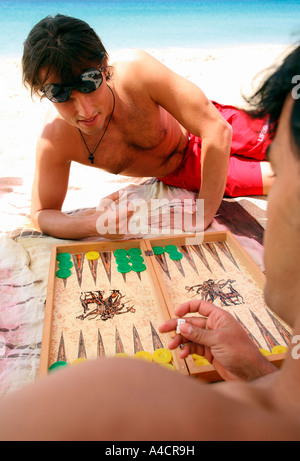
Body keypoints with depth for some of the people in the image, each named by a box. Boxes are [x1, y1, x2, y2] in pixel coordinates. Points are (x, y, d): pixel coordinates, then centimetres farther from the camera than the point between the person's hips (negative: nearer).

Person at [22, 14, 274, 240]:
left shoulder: (135, 69, -39)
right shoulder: (56, 139, -31)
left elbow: (218, 130, -38)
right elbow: (42, 213, -21)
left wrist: (203, 216, -38)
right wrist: (92, 225, -44)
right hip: (182, 173, 1)